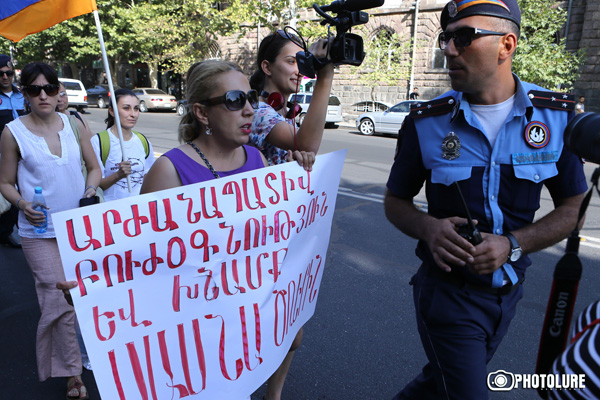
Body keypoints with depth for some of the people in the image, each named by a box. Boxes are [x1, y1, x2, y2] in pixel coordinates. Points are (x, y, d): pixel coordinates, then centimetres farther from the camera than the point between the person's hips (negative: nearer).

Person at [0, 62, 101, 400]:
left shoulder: (74, 125, 4)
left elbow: (94, 167, 11)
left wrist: (91, 190, -8)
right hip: (40, 232, -2)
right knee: (60, 301, -3)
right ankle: (72, 373, 14)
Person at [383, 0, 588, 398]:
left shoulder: (557, 115, -6)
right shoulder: (426, 122, -11)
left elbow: (573, 208, 0)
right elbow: (396, 201, -1)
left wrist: (512, 244, -18)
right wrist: (428, 228, -23)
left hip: (508, 287, 3)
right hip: (447, 288, -3)